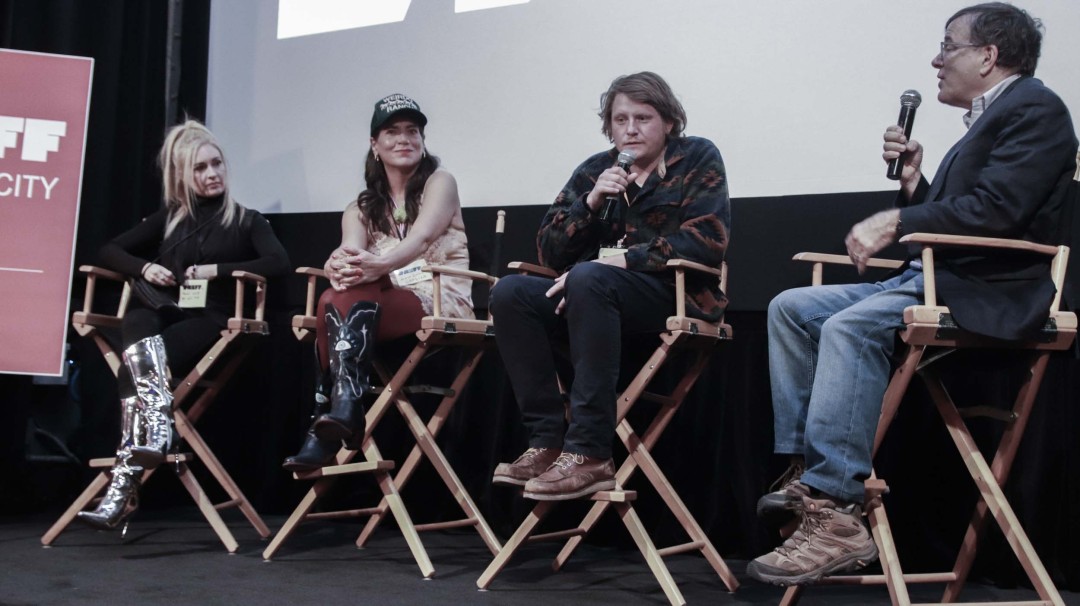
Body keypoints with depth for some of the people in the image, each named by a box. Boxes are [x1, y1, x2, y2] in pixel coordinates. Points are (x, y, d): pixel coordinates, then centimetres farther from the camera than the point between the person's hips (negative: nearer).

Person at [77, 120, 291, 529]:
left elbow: (279, 262, -6)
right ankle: (158, 423, -54)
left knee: (134, 367, -31)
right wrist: (144, 268, -2)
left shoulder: (246, 221, 13)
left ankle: (124, 488, -39)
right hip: (163, 316, 3)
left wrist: (217, 270, -12)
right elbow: (109, 252, 19)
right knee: (137, 320, -36)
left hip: (209, 323, -3)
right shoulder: (167, 219, 23)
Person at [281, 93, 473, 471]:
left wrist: (379, 264, -38)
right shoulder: (362, 208, 16)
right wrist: (339, 265, -34)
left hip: (440, 304, -4)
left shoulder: (439, 182, 5)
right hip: (383, 308, 4)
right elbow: (349, 251, -7)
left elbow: (422, 237, -17)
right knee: (334, 300, -28)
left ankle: (342, 407, -45)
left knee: (353, 298, -32)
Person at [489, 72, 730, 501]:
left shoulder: (698, 159, 3)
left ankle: (589, 453, -37)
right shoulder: (594, 171, 14)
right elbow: (550, 252, 8)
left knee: (589, 280, -35)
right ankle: (547, 441, -23)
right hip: (594, 296, 5)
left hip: (676, 295, -5)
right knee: (509, 293, -18)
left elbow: (705, 242, -11)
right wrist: (591, 202, -9)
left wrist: (614, 260, -18)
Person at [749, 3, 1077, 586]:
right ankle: (806, 469, -5)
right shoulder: (986, 121, 24)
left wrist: (897, 222, -17)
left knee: (850, 326, -33)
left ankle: (835, 512, -35)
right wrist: (913, 183, 5)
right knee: (791, 307, 1)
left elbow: (996, 210, -20)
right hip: (934, 277, 11)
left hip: (986, 292, -10)